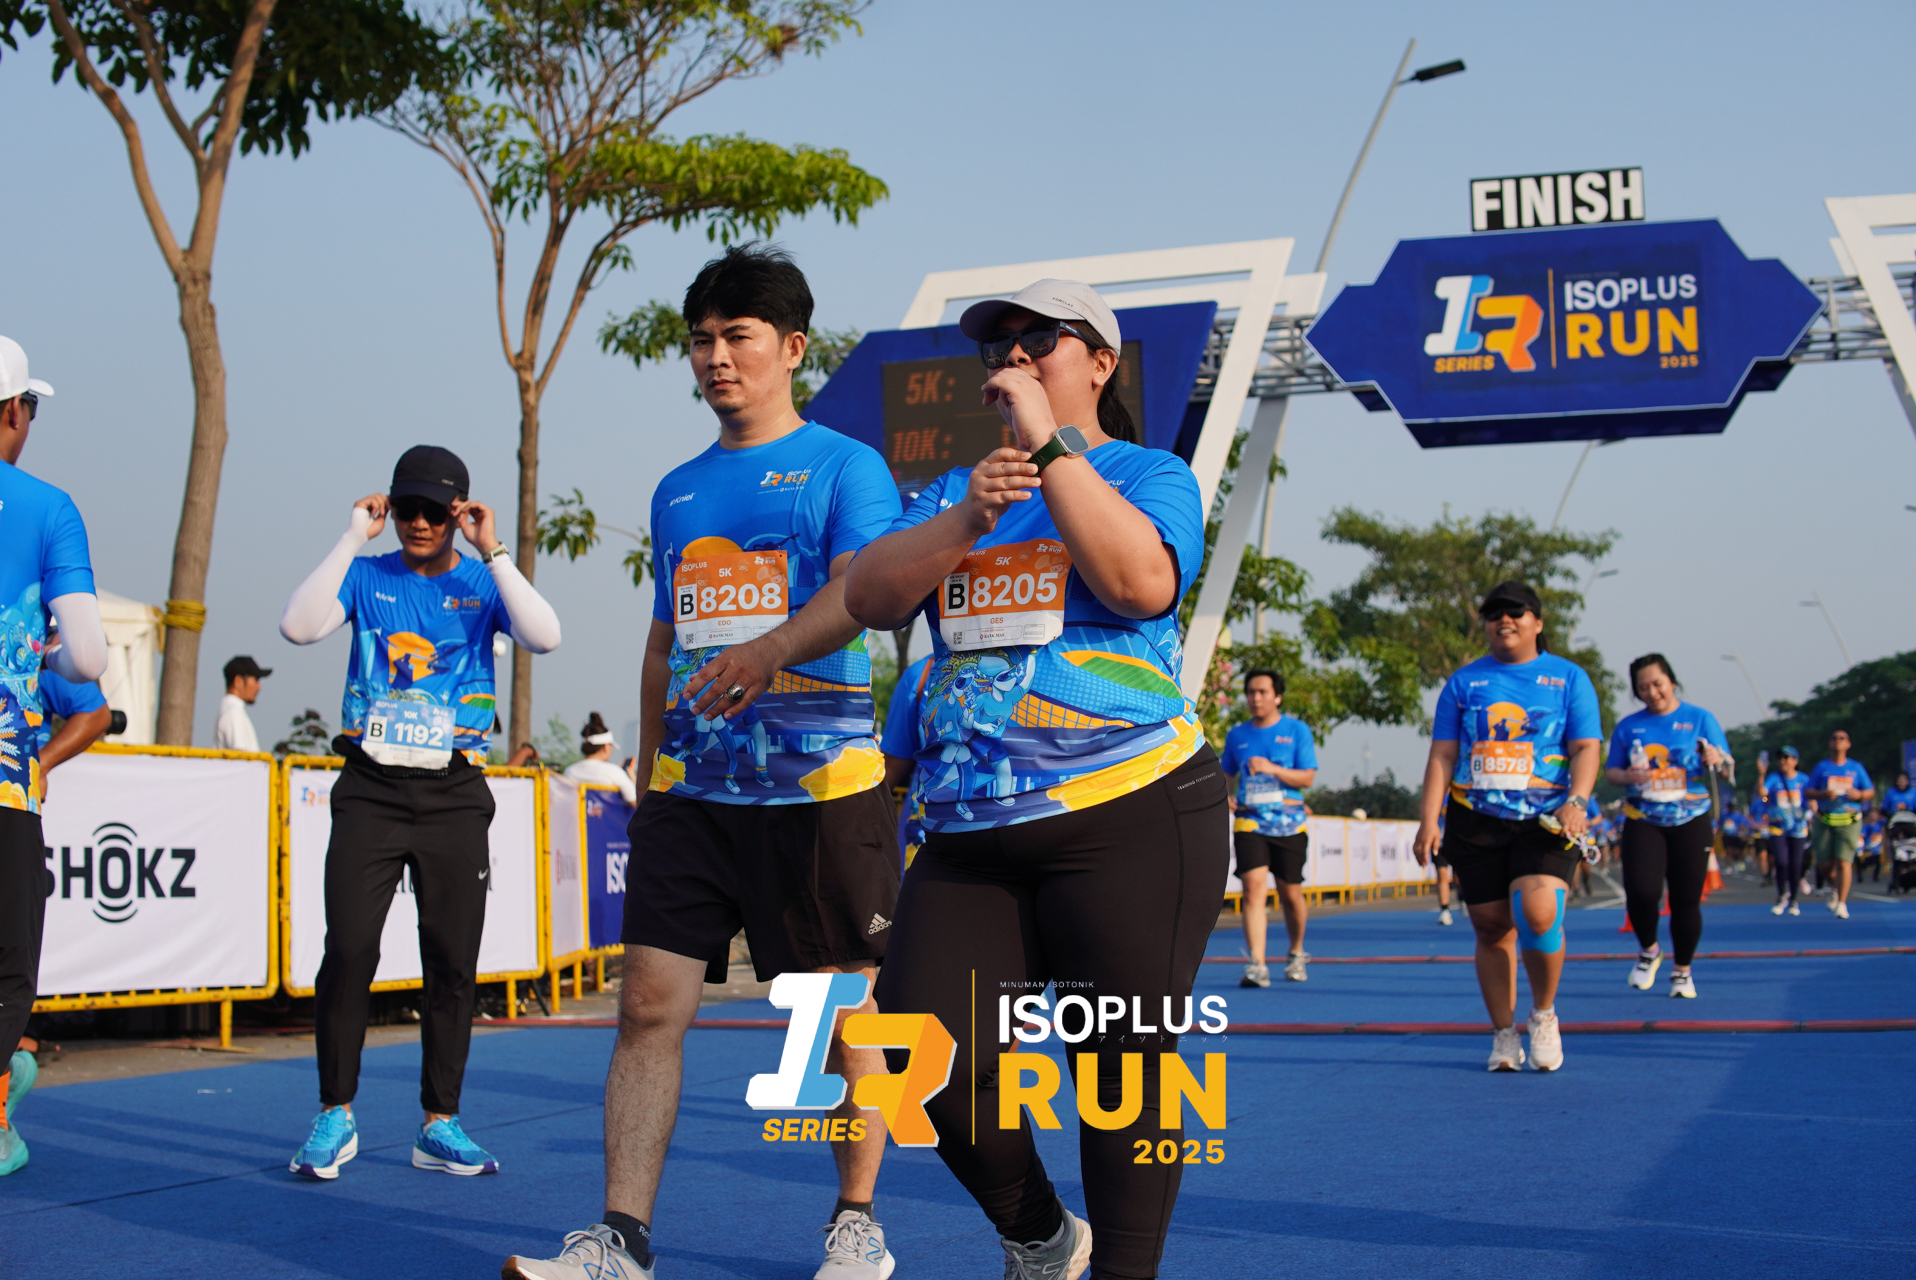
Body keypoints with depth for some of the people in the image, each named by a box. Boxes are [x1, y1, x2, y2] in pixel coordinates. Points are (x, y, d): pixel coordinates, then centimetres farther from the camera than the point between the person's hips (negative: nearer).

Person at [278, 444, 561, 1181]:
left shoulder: (482, 583, 7)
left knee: (453, 962, 2)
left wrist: (492, 551, -14)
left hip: (453, 794, 1)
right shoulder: (367, 576, 7)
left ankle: (440, 1126, 12)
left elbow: (544, 637, -12)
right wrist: (352, 538, -10)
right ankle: (335, 1118, 7)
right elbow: (298, 627, -11)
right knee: (349, 949, -8)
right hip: (370, 788, 0)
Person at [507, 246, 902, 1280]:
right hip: (691, 791, 5)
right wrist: (647, 773, 20)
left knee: (839, 1013, 3)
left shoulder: (844, 466, 0)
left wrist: (769, 649, -35)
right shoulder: (677, 491, 18)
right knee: (649, 1004, -3)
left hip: (818, 783, -5)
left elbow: (859, 589, -17)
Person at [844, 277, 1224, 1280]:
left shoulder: (1147, 473, 5)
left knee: (1120, 1072, -3)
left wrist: (1048, 445, -13)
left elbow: (1143, 582, -17)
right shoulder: (952, 490, 20)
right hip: (969, 835, 5)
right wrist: (966, 517, -11)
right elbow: (869, 598, 5)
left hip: (1129, 821, -5)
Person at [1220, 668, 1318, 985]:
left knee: (1290, 894, 8)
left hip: (1288, 824, -1)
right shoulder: (1237, 735, 10)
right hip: (1249, 822, 1)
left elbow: (1307, 778, -4)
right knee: (1253, 887, -16)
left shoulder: (1297, 730, 2)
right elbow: (1226, 775, 21)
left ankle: (1296, 954, 33)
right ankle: (1257, 966, -21)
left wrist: (1272, 769, -18)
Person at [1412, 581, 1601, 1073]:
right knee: (1491, 927, 2)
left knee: (1538, 912, -21)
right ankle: (1504, 1035, 15)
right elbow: (1442, 756, 8)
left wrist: (1576, 801, -16)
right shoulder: (1464, 681, 11)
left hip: (1545, 822, -2)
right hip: (1475, 822, 2)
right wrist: (1429, 820, -1)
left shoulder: (1568, 678, 7)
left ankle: (1544, 1014, 3)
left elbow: (1587, 748, 1)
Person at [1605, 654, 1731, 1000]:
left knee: (1686, 900, 0)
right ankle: (1648, 950, 12)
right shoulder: (1628, 727, 8)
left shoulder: (1700, 719, 3)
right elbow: (1610, 771, 11)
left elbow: (1727, 768, 2)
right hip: (1643, 822, 1)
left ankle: (1682, 970, 20)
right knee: (1641, 891, -17)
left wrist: (1716, 761, -22)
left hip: (1690, 822, 0)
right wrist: (1627, 777, -12)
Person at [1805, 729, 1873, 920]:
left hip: (1849, 821, -1)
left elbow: (1871, 792, 11)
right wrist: (1822, 794, -15)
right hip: (1824, 821, 1)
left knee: (1843, 861, -13)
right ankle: (1837, 888, 35)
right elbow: (1807, 791, 5)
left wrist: (1859, 795, -11)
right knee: (1824, 863, 3)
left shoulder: (1856, 768, 8)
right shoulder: (1821, 767, 8)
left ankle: (1842, 904, -9)